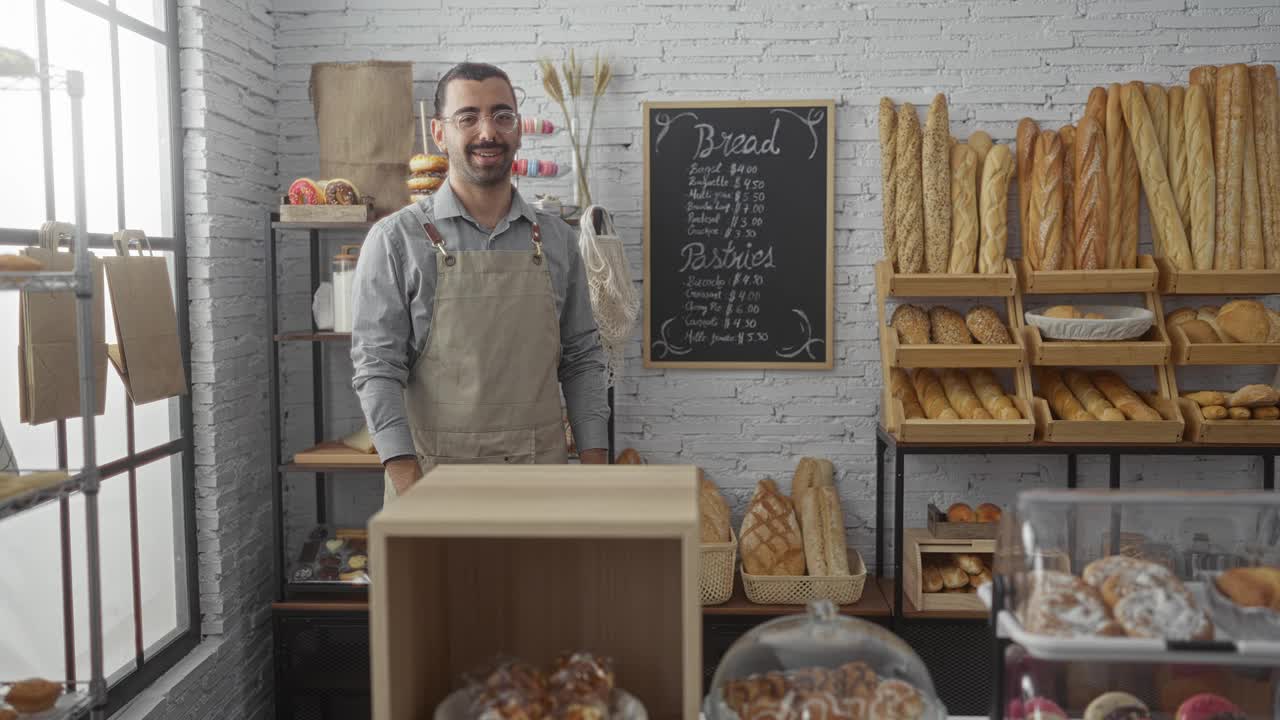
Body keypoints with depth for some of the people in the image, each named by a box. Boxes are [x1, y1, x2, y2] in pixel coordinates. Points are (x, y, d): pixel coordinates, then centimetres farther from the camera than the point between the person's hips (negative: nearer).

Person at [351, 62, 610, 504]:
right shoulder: (396, 239, -2)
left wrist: (595, 469, 3)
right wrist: (410, 487, -15)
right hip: (434, 481, -2)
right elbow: (377, 369, -6)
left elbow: (581, 361, 10)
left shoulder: (557, 239, 7)